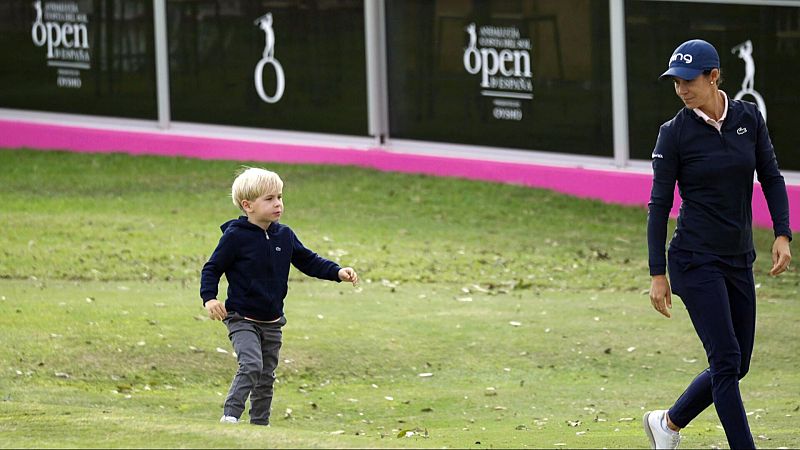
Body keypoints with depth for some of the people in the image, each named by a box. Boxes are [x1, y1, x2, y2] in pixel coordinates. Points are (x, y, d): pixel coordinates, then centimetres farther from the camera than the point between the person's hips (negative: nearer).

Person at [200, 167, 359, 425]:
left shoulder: (285, 236, 4)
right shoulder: (235, 237, -12)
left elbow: (308, 261, 14)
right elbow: (212, 269, -7)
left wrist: (337, 272, 1)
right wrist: (209, 298, -21)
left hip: (271, 322, 6)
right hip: (242, 319, -6)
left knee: (266, 377, 11)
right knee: (251, 365, -24)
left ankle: (260, 424, 21)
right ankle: (230, 415, -21)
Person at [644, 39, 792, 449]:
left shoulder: (749, 118, 1)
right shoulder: (675, 134, -9)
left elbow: (771, 178, 7)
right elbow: (659, 204, -7)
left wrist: (782, 234, -7)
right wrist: (657, 274, -9)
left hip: (739, 261, 5)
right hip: (696, 261, -5)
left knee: (735, 366, 10)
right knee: (726, 360, -11)